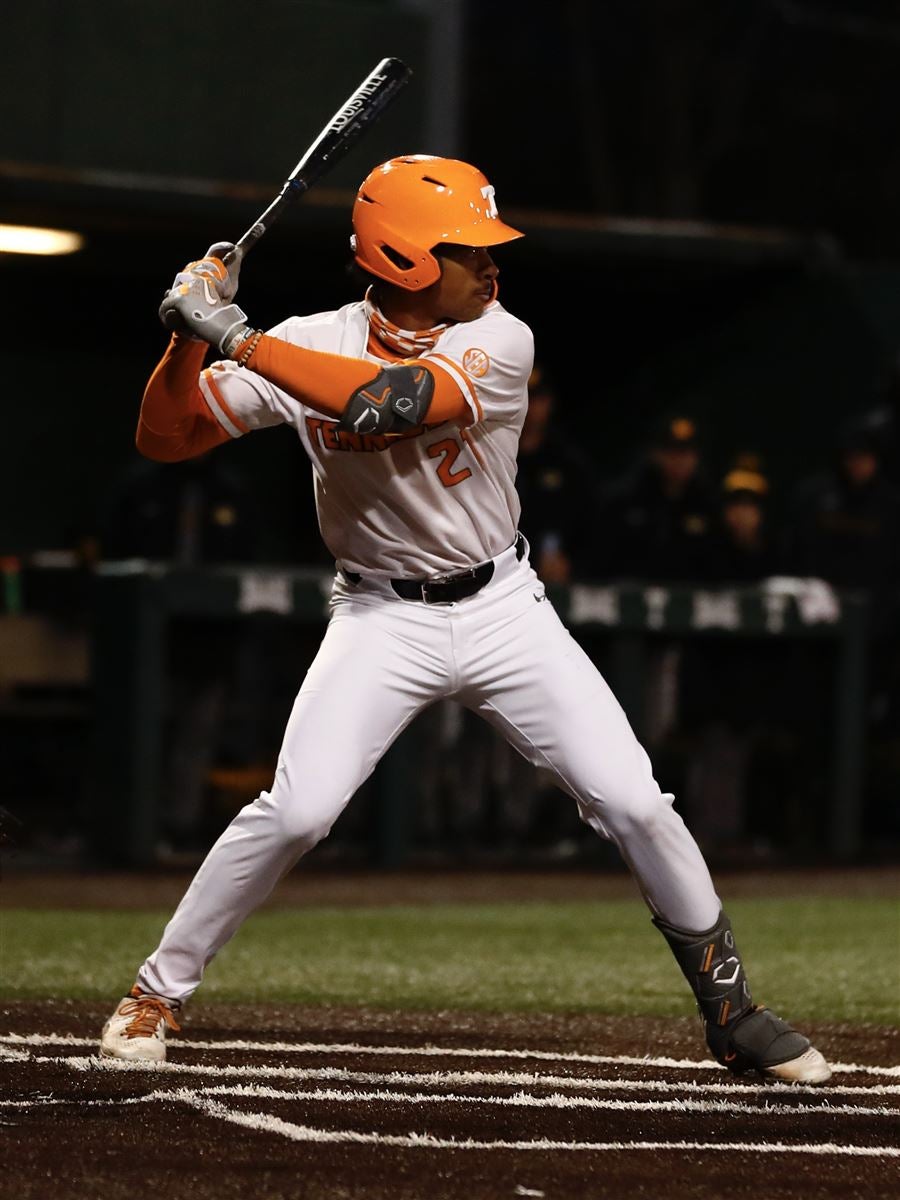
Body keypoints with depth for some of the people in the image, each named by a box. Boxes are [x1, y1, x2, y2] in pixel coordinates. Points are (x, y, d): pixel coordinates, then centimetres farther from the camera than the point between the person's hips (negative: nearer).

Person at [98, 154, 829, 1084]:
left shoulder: (499, 343, -13)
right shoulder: (310, 345, -9)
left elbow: (388, 403, -31)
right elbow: (164, 438, -8)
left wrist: (239, 340, -31)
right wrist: (192, 334, -26)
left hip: (502, 609, 1)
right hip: (381, 618, -1)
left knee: (633, 803, -6)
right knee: (296, 810, -18)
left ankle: (731, 1010, 10)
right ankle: (157, 992, 0)